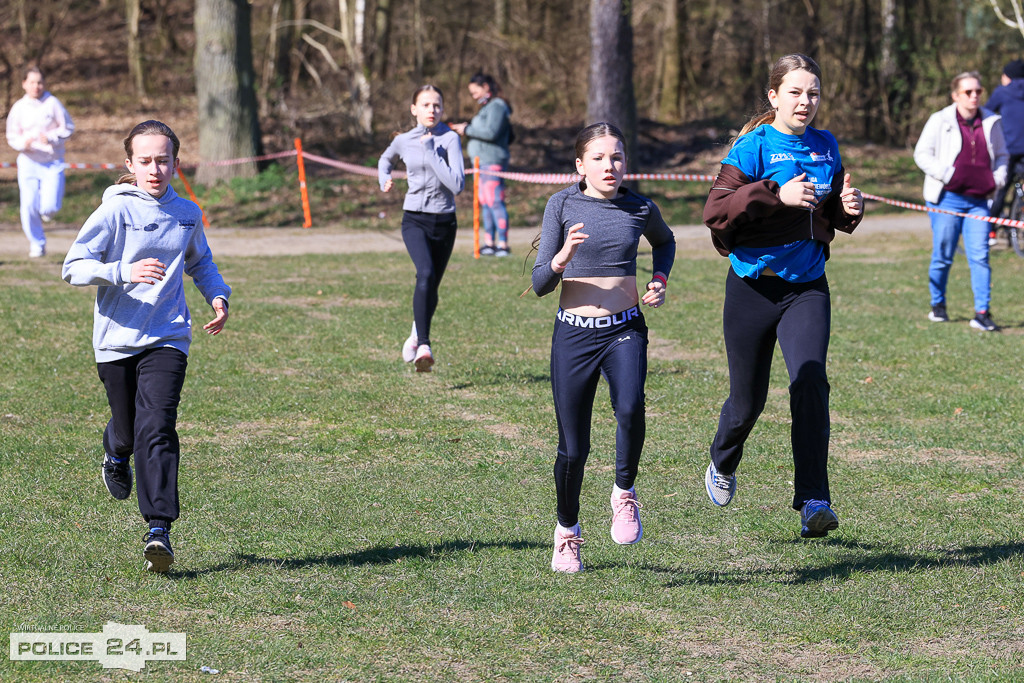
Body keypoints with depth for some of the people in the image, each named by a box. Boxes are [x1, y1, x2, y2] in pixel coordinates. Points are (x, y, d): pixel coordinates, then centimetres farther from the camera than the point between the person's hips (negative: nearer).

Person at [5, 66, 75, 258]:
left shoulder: (52, 103, -5)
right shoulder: (19, 107, 1)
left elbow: (68, 127, 0)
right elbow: (12, 136, 8)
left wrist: (51, 137, -17)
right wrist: (23, 143, -14)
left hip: (53, 164, -2)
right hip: (28, 161, 2)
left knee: (48, 207, -13)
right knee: (29, 207, -5)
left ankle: (47, 211, 26)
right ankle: (37, 244, 14)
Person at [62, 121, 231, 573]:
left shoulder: (187, 214, 6)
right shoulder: (115, 210, -7)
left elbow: (199, 262, 27)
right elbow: (74, 267, -13)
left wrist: (218, 296, 9)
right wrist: (125, 272, -27)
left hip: (167, 338, 1)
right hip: (117, 338, -1)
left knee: (157, 428, -15)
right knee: (127, 430, 11)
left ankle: (159, 529, -17)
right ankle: (116, 452, 50)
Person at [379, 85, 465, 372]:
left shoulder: (450, 139, -8)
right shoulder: (403, 141, 2)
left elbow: (457, 184, -20)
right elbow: (385, 159, 27)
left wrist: (432, 152, -19)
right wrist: (384, 181, 8)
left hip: (444, 222, 1)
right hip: (415, 221, -1)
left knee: (431, 287, 13)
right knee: (426, 274, -27)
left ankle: (417, 332, 44)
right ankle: (423, 346, -32)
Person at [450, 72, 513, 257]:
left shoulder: (497, 106, -10)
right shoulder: (487, 107, 21)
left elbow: (491, 132, -19)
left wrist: (468, 129, -11)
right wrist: (467, 128, 10)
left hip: (492, 161, -11)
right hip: (482, 161, 11)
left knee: (495, 202, -13)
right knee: (485, 203, 12)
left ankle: (503, 244, -15)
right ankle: (489, 243, 16)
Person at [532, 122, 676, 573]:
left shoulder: (640, 209, 3)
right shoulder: (563, 205, -3)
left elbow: (665, 242, 28)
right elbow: (540, 284, -4)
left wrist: (659, 280, 10)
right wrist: (561, 259, -24)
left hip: (625, 331, 1)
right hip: (573, 334, 0)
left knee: (630, 408, -30)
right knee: (573, 448, 2)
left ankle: (624, 494, -5)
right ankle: (567, 531, 28)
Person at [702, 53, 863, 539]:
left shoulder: (825, 147, 7)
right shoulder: (753, 147, -9)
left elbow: (834, 215, 20)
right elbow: (715, 211, -20)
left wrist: (849, 208, -3)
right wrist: (776, 195, -30)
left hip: (807, 288, 3)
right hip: (754, 286, -2)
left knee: (810, 380, -20)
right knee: (748, 398, 10)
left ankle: (813, 501, -21)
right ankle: (722, 465, 43)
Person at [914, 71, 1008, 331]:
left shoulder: (991, 122, 10)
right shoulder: (940, 121, 1)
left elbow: (1001, 155, 23)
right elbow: (921, 154, 0)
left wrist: (998, 178, 5)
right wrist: (946, 175, -12)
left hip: (979, 200, 2)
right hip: (947, 198, -2)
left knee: (980, 256, -6)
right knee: (943, 256, 3)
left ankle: (982, 313, -6)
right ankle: (938, 306, 21)